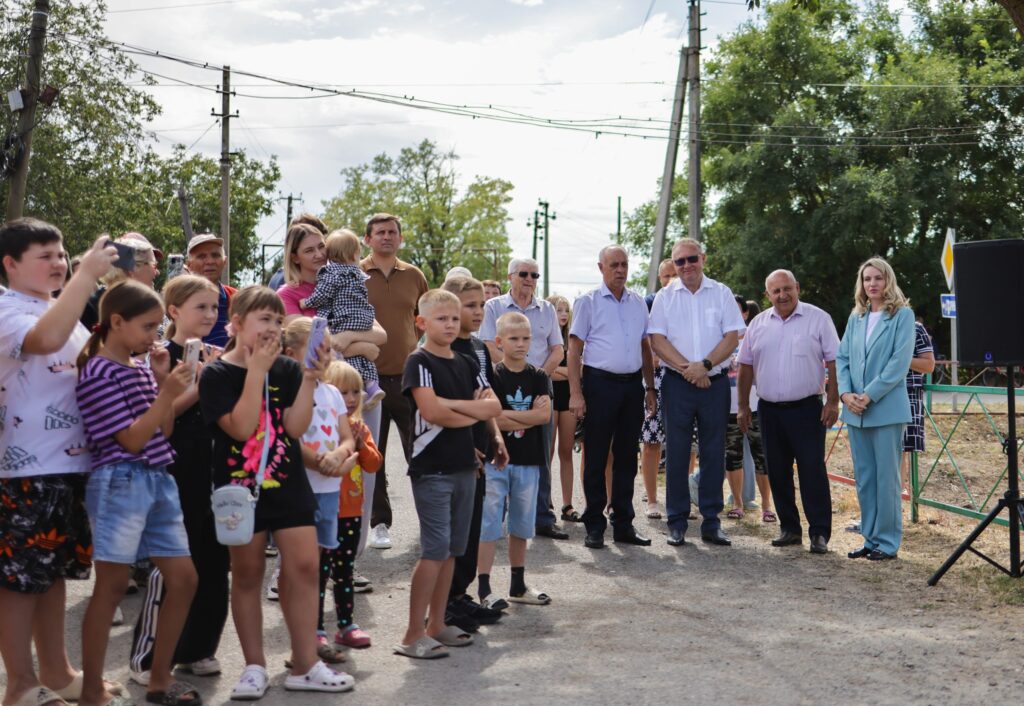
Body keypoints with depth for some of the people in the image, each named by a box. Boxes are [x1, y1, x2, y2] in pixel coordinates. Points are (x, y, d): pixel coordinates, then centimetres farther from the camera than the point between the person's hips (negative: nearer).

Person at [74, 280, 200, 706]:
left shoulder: (140, 370, 13)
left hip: (158, 481, 8)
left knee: (183, 578, 7)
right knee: (112, 586, -2)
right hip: (120, 483, -8)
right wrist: (167, 392, -16)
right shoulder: (99, 373, -11)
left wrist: (163, 382, 4)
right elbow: (131, 439, -15)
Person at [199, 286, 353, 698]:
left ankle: (305, 666, 10)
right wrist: (256, 370, -19)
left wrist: (310, 378, -13)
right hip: (240, 486, -3)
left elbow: (296, 427, -5)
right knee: (247, 575, 7)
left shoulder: (286, 370, 4)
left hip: (288, 483, 3)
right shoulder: (217, 374, -7)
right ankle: (254, 666, 19)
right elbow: (241, 428, -19)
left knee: (305, 566, 0)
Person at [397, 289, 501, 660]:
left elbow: (494, 407, 2)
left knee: (452, 549, 10)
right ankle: (412, 636, -4)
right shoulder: (419, 362, -7)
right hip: (431, 469, -7)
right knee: (435, 549, -9)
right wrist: (473, 414, -5)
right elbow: (431, 412, -20)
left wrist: (452, 404, -12)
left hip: (464, 466, 7)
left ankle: (436, 625, 20)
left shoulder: (466, 364, 13)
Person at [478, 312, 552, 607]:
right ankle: (484, 588, 3)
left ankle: (518, 585, 25)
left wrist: (508, 415, -14)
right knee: (489, 524, -2)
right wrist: (531, 416, -14)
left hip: (528, 461, 4)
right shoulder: (492, 376, -5)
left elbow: (545, 416, -7)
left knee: (521, 524, 13)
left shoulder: (537, 378, 6)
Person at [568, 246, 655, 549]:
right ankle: (594, 526, 8)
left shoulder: (638, 303, 13)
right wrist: (575, 393, -12)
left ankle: (623, 524, 18)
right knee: (596, 458, 1)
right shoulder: (588, 302, 0)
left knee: (627, 457, 9)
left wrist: (650, 388, 14)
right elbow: (574, 349, -4)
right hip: (600, 384, -4)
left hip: (632, 385, 5)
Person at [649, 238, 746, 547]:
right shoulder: (665, 296, 5)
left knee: (714, 452, 3)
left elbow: (732, 336, -1)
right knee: (677, 453, 1)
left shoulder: (721, 293, 6)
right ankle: (677, 523, 8)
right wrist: (686, 368, -14)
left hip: (715, 382, 1)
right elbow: (657, 339, -3)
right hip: (678, 383, 0)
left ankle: (711, 522, 11)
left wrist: (705, 365, -14)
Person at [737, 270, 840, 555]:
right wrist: (743, 406, 9)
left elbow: (834, 362, -3)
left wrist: (833, 402, -10)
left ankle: (819, 532, 1)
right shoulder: (758, 323, 9)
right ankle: (789, 528, 20)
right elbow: (746, 366, 12)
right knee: (778, 472, 9)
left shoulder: (819, 319, -1)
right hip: (769, 410, 4)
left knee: (813, 471, -5)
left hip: (806, 409, -4)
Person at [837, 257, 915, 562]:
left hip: (887, 408, -5)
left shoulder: (902, 315, -3)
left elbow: (900, 361, -11)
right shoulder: (856, 318, 13)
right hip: (855, 410, 5)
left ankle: (888, 542, 7)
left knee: (886, 477, -1)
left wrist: (869, 395, -15)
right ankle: (870, 538, 18)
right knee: (863, 478, 9)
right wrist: (846, 393, -5)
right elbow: (842, 358, 11)